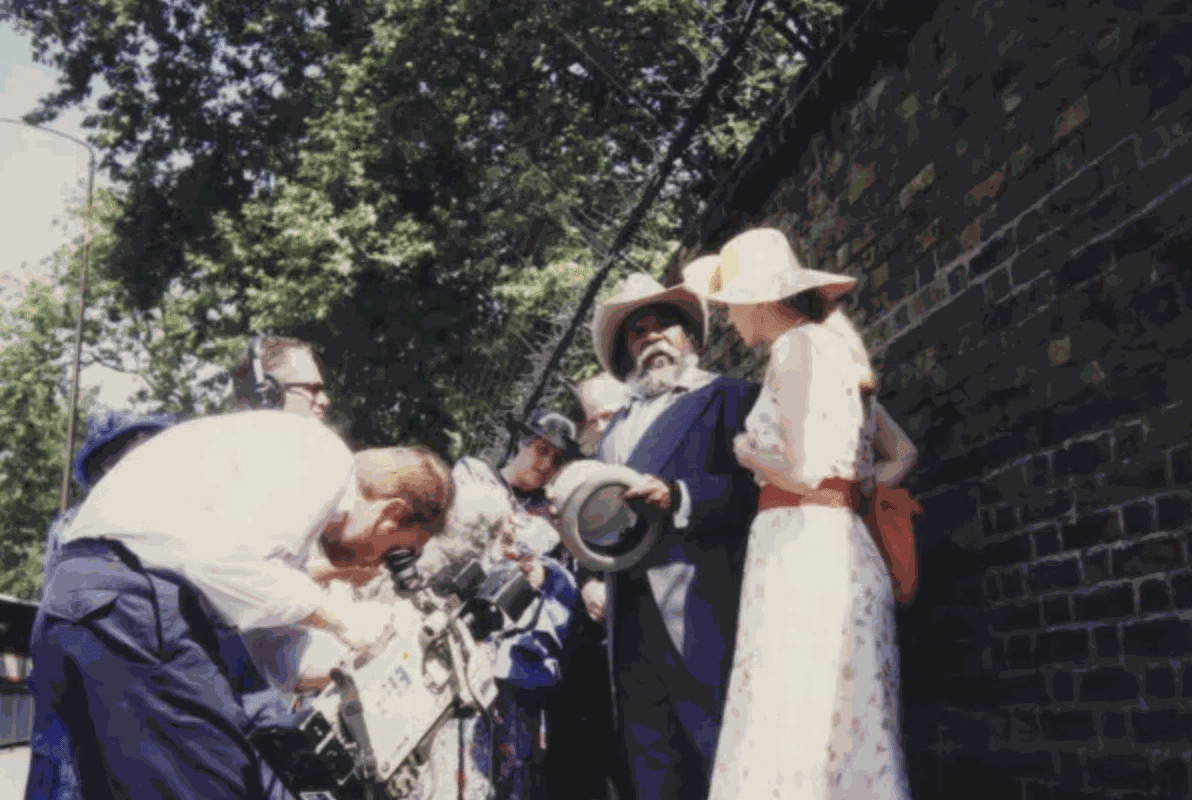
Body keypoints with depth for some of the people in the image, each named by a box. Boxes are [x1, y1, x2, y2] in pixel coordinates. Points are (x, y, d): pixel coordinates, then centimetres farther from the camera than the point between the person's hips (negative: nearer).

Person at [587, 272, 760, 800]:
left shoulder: (727, 398, 6)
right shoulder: (616, 428, 26)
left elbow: (755, 486, -7)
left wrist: (680, 498, -19)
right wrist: (592, 576, 8)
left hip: (699, 615, -6)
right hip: (629, 624, 6)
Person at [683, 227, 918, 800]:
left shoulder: (800, 347, -6)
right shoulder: (835, 350, 21)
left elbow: (807, 473, -15)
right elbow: (904, 454, 28)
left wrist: (746, 453, 2)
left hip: (802, 554, -9)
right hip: (845, 553, 9)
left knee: (790, 747, -10)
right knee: (851, 747, 7)